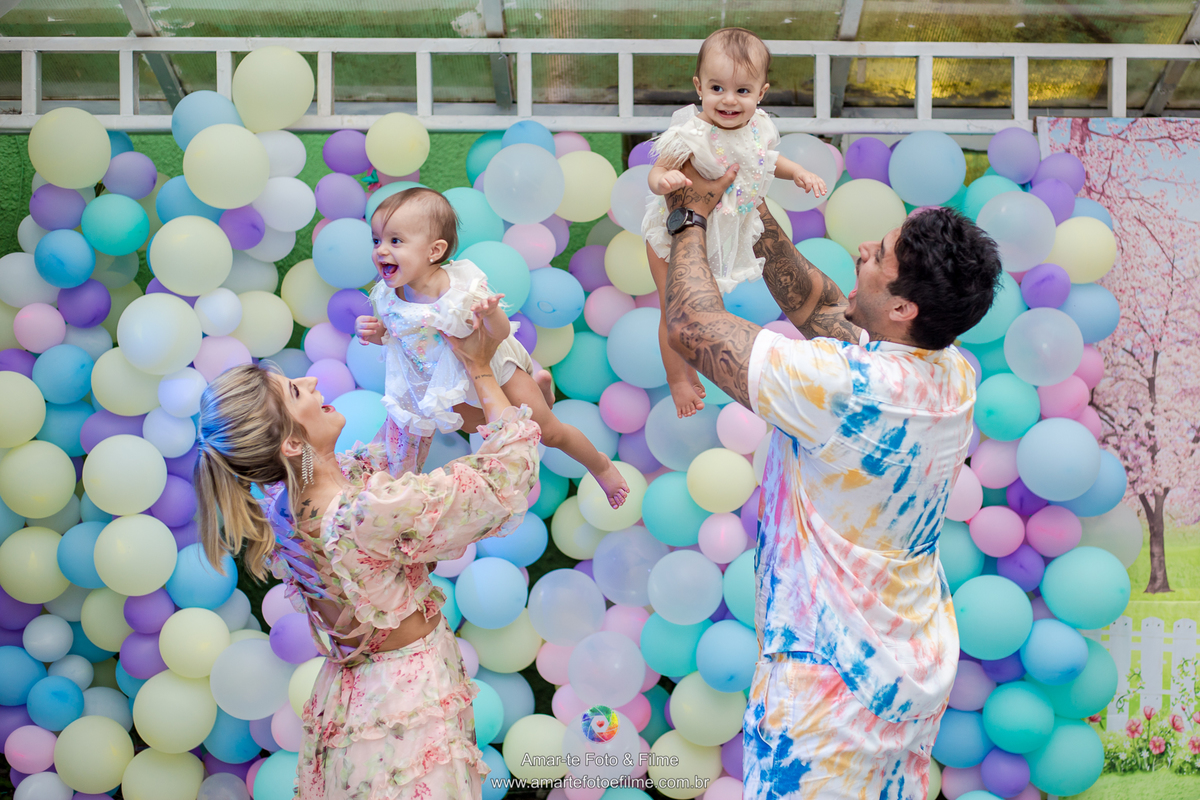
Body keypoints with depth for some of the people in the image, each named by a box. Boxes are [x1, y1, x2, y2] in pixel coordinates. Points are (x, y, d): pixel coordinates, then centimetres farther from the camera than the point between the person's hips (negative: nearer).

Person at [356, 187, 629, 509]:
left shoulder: (462, 289, -35)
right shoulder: (388, 296, -21)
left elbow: (501, 334, -28)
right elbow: (392, 332, 0)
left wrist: (491, 313, -49)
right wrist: (374, 332, -23)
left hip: (493, 366, -5)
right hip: (457, 380, 5)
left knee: (549, 432, 3)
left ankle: (601, 465, 31)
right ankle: (538, 385, 51)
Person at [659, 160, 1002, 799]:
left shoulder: (842, 384, -30)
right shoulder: (956, 375, -5)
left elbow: (692, 326, -21)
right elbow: (820, 306, 10)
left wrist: (691, 215, -7)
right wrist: (760, 222, 4)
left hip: (833, 680, -8)